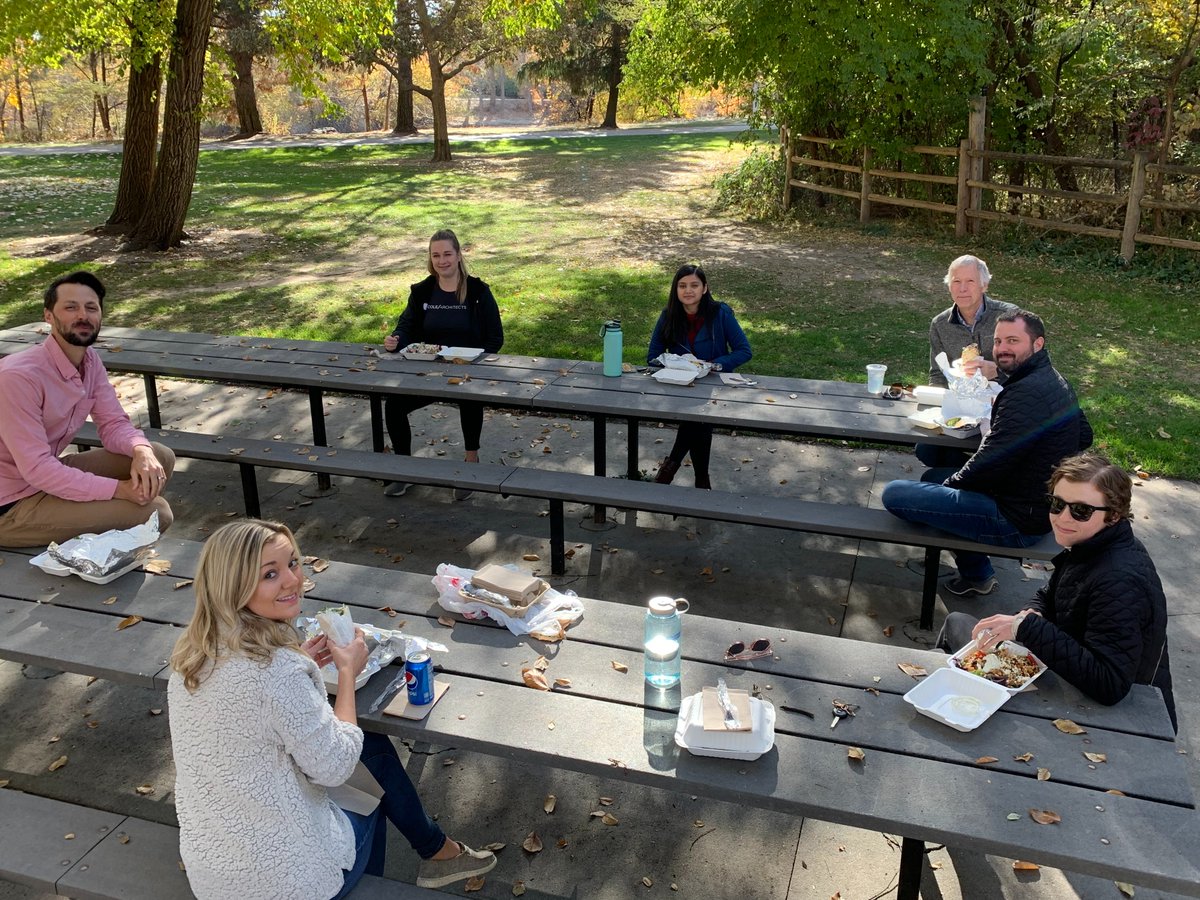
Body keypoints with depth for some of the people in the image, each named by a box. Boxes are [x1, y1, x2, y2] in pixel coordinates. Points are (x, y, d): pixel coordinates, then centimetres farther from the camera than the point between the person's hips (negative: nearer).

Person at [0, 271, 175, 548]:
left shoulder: (90, 360, -1)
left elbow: (114, 423, 0)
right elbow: (37, 469, -29)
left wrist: (142, 451, -24)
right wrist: (120, 489, -30)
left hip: (49, 474, 8)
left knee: (159, 459, -4)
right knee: (154, 512, -20)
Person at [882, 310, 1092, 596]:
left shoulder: (1027, 394, -26)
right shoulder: (1053, 380, 7)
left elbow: (988, 465, -24)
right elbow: (1085, 436, 22)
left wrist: (951, 483, -6)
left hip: (1018, 520, -11)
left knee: (894, 494, -14)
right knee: (932, 476, 28)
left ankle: (977, 574, 8)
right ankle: (976, 575, 26)